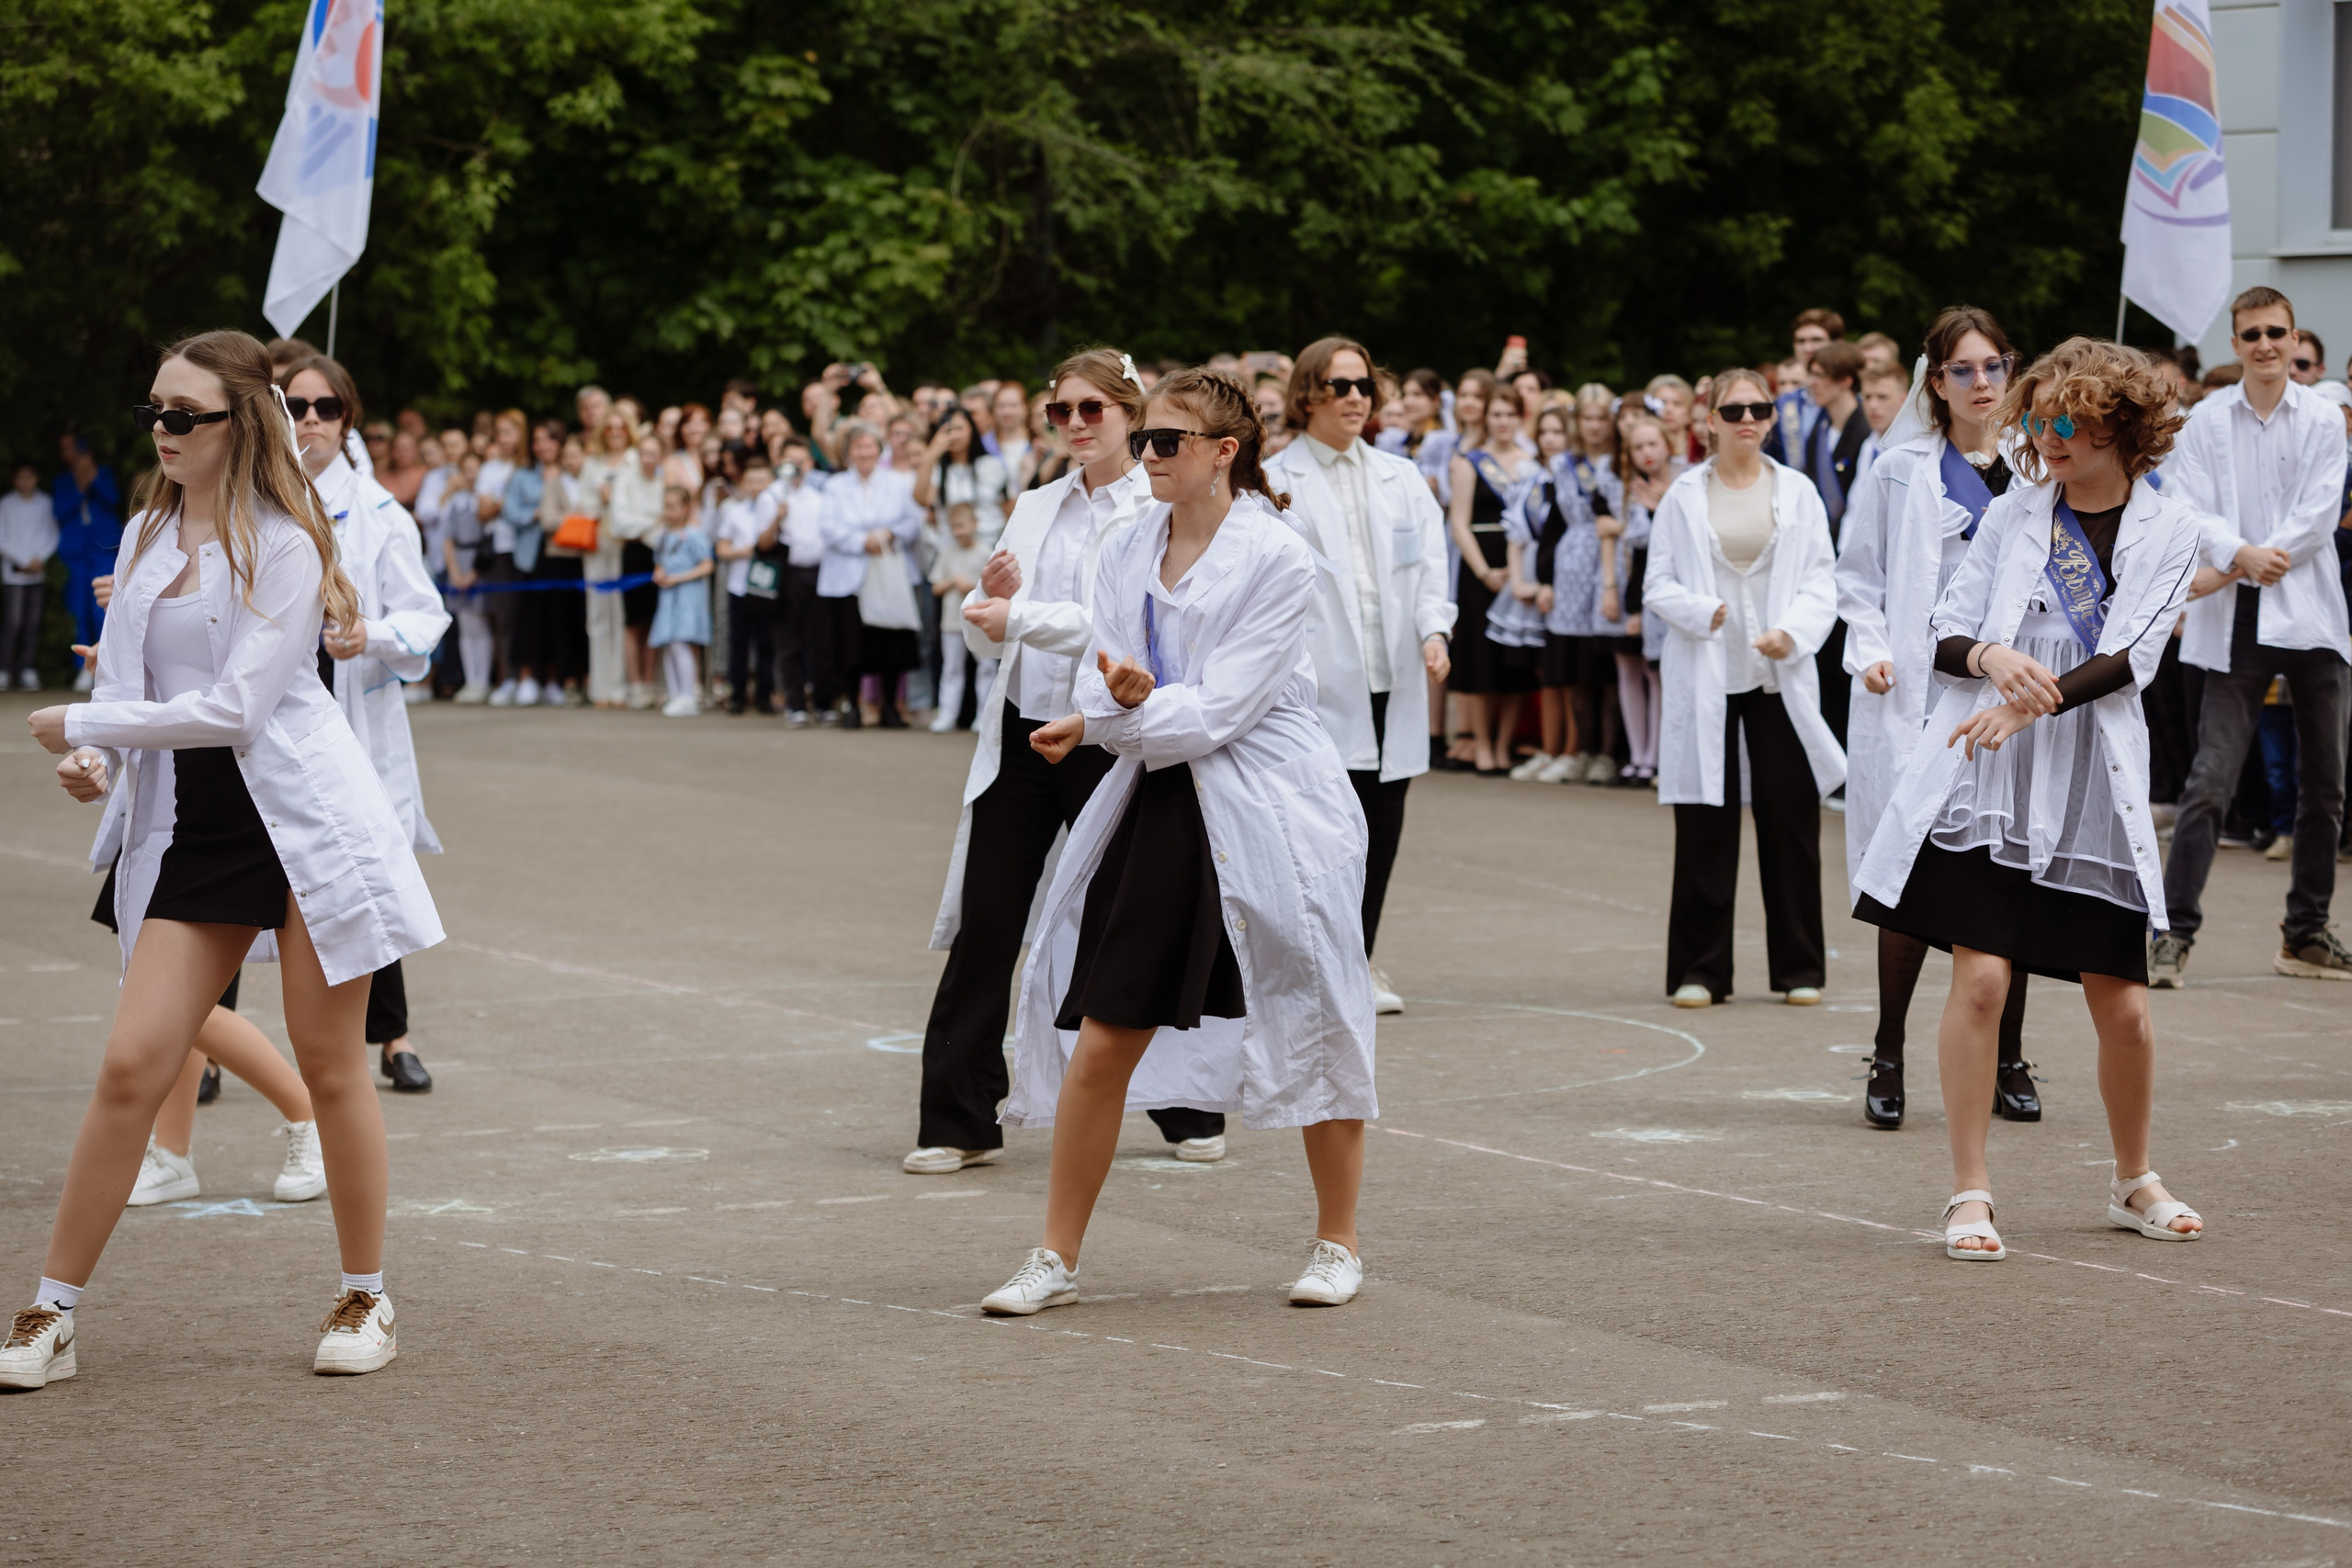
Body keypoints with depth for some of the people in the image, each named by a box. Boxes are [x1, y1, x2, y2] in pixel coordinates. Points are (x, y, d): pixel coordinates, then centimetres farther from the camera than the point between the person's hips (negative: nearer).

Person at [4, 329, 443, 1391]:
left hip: (300, 815, -5)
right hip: (190, 826, 5)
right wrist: (94, 760, -9)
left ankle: (365, 1301, 18)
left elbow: (236, 706, -16)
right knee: (131, 1065, -2)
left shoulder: (282, 545, -9)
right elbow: (125, 684, 13)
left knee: (329, 1065, 3)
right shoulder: (145, 539, 12)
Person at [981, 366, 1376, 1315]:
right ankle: (1056, 1260, 9)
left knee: (1315, 1035, 7)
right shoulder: (1126, 556, 8)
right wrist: (1130, 703, -20)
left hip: (1271, 813, -5)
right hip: (1160, 809, 5)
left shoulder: (1277, 558, -11)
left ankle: (1337, 1244, 24)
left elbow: (1223, 709, -16)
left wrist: (1104, 721, -14)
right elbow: (1101, 689, 2)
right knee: (1099, 1045, 1)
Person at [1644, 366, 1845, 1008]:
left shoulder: (1797, 492, 8)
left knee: (1790, 819, 1)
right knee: (1705, 824, -1)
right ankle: (1700, 969, 7)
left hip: (1778, 675, 1)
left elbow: (1821, 584, 5)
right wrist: (1703, 612, -15)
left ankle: (1798, 967, 10)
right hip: (1705, 677, -1)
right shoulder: (1684, 495, 5)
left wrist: (1794, 631, -13)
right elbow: (1657, 586, 4)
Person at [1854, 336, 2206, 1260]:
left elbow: (2131, 655, -8)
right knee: (1981, 979, -9)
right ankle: (1970, 1195, -1)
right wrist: (1991, 657, -15)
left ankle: (2134, 1183, 25)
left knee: (2121, 1002, 3)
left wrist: (2032, 704, -21)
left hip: (2096, 784, 0)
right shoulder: (2012, 515, 8)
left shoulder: (2166, 526, 3)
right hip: (1987, 777, 0)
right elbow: (1946, 636, 8)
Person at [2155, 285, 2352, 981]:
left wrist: (2262, 557, -13)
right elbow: (2187, 510, -3)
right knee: (2211, 779, -9)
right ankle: (2175, 930, -6)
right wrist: (2240, 554, -19)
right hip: (2235, 625, -1)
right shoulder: (2208, 420, 3)